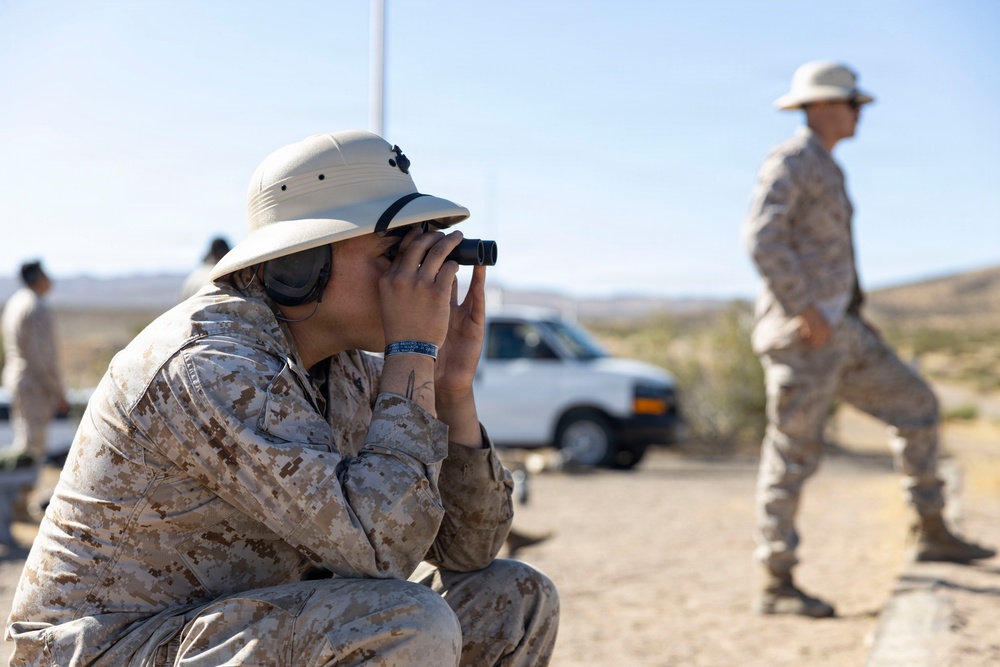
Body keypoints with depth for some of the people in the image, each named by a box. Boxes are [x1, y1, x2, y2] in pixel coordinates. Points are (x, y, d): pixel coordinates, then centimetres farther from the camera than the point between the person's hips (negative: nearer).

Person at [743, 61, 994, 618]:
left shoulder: (825, 170, 21)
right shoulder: (791, 161, -10)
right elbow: (762, 239, -24)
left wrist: (854, 315, 20)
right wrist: (807, 312, -23)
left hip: (837, 332, 10)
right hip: (801, 332, -10)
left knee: (916, 404, 10)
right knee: (793, 456, -6)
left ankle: (934, 534, 18)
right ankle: (777, 586, 2)